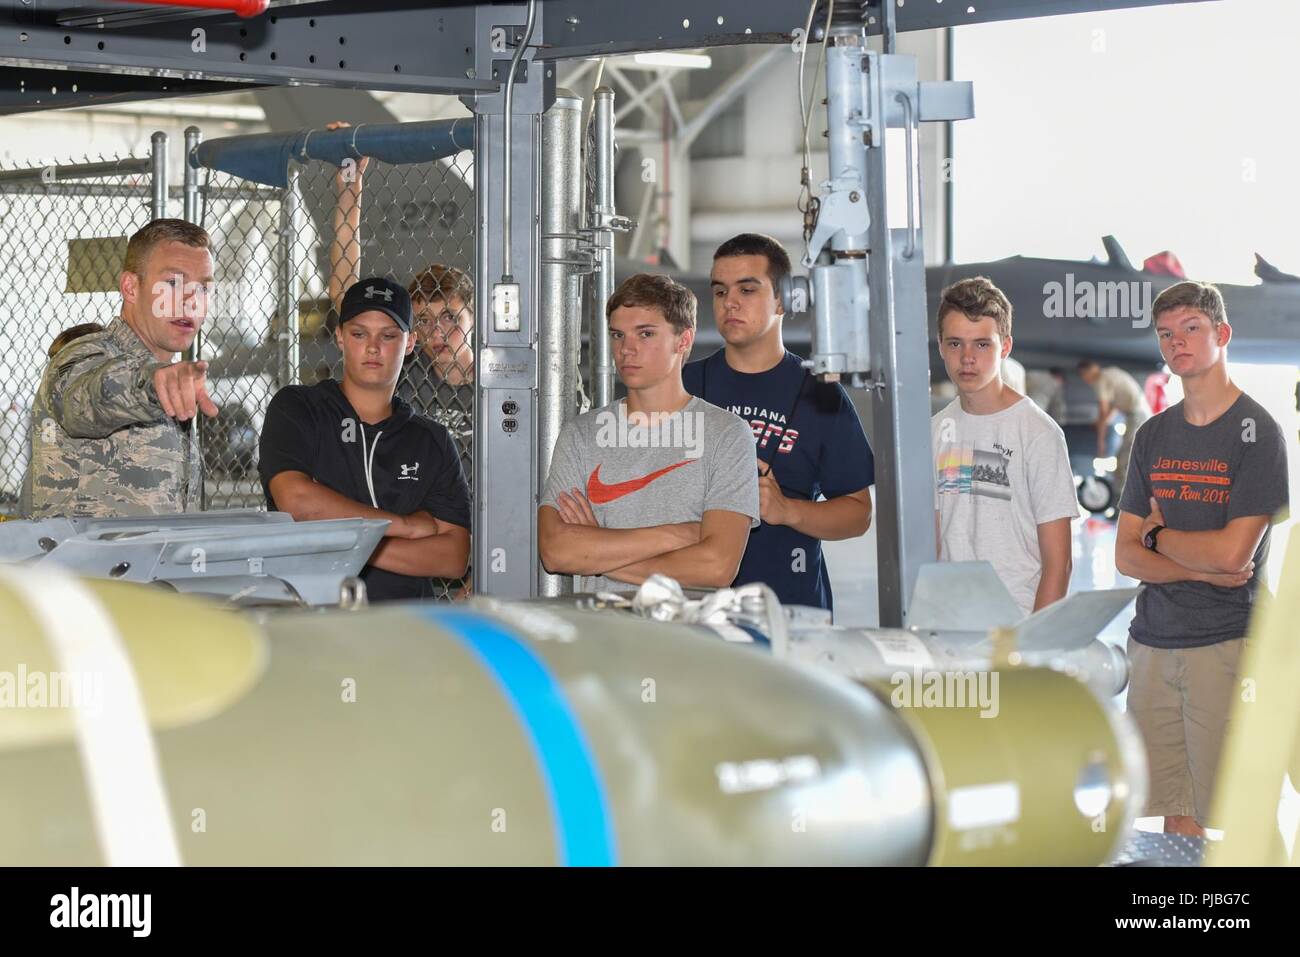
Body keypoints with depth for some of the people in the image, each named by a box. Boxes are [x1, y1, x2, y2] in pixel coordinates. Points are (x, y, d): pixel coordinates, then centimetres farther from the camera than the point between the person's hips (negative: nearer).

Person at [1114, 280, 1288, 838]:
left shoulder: (1256, 432, -5)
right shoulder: (1153, 435, 13)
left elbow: (1233, 552, -14)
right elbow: (1126, 557, 8)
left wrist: (1158, 535, 1)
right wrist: (1203, 569, -8)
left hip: (1225, 644, -5)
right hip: (1153, 644, 5)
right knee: (1174, 816, 7)